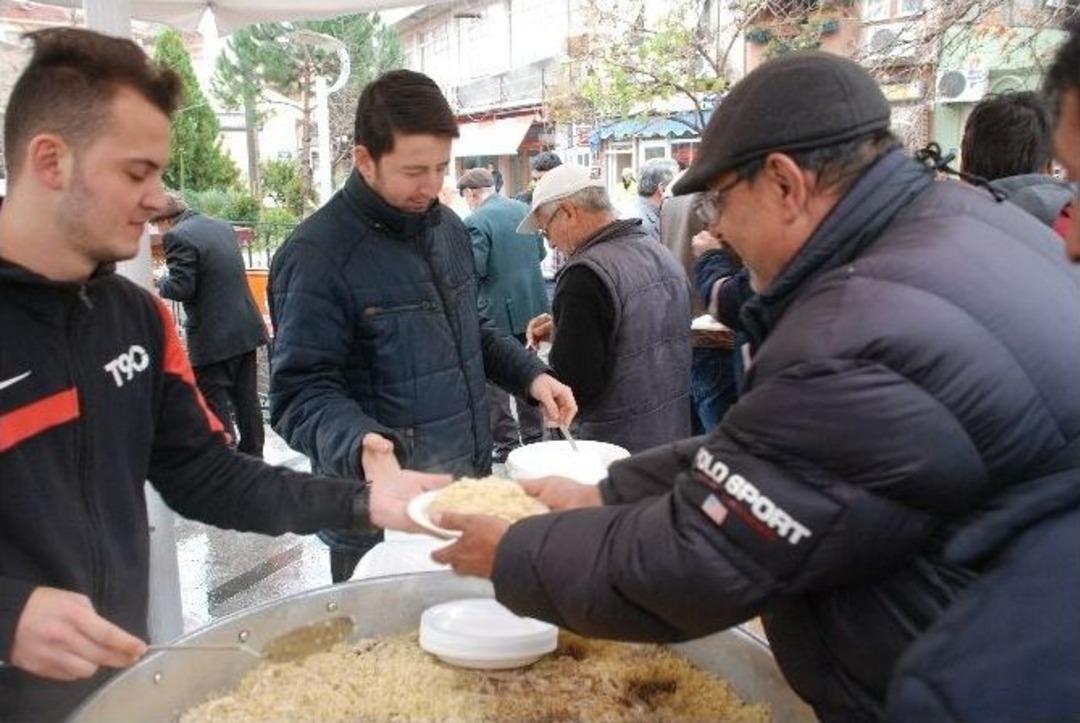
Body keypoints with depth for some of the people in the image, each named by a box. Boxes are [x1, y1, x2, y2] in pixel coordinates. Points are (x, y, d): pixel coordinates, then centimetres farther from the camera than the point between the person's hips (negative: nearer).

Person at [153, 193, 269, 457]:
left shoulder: (178, 237, -13)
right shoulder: (223, 226, 12)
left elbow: (181, 288, -19)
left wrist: (159, 285, 1)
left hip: (213, 337, -8)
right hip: (246, 328, 8)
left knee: (214, 404, 2)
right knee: (246, 398, 16)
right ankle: (252, 455, 27)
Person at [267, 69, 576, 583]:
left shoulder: (448, 227, 5)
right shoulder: (318, 256, -19)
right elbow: (301, 391, -20)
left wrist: (532, 375, 4)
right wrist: (362, 447, -38)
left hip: (470, 494, 7)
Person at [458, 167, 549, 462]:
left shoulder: (476, 221, -15)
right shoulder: (524, 209, 5)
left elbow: (474, 270, -18)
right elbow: (540, 252, 13)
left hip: (498, 311, -7)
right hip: (532, 305, 7)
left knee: (493, 377, 5)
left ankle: (505, 442, 8)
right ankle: (533, 435, 27)